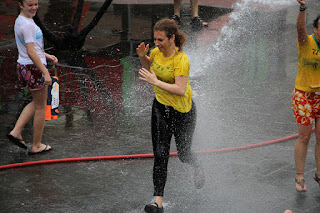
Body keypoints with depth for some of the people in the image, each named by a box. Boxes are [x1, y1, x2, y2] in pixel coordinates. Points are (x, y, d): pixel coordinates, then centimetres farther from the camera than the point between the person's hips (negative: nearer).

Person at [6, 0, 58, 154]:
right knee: (40, 106, 4)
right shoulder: (27, 24, -20)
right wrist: (45, 72, -23)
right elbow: (31, 52, -24)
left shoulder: (20, 20, 12)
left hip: (23, 66, 10)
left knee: (36, 103, 24)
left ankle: (16, 132, 15)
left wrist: (47, 56, 17)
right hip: (34, 68, -10)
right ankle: (36, 146, 14)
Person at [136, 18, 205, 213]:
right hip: (160, 107, 5)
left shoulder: (181, 60, -24)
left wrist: (155, 81, -31)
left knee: (184, 154, 11)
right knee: (160, 154, -2)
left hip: (182, 111, -5)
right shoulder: (157, 52, -3)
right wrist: (142, 56, -1)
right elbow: (149, 66, 20)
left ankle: (198, 169, 49)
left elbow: (181, 89, -31)